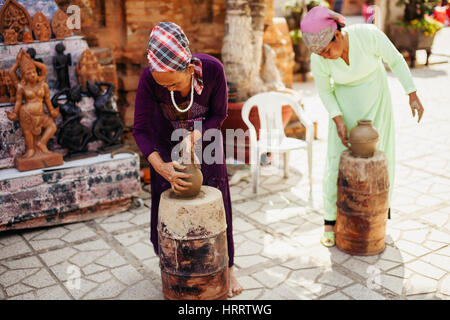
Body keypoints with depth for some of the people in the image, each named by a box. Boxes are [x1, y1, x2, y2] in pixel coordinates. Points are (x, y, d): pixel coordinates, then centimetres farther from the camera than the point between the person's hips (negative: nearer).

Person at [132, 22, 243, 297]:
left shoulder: (212, 69, -32)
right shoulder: (149, 79, -33)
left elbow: (220, 114, -16)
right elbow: (141, 129, -27)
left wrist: (195, 136, -34)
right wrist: (161, 167, -41)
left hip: (205, 136, 0)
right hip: (166, 141, 0)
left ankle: (228, 268, 18)